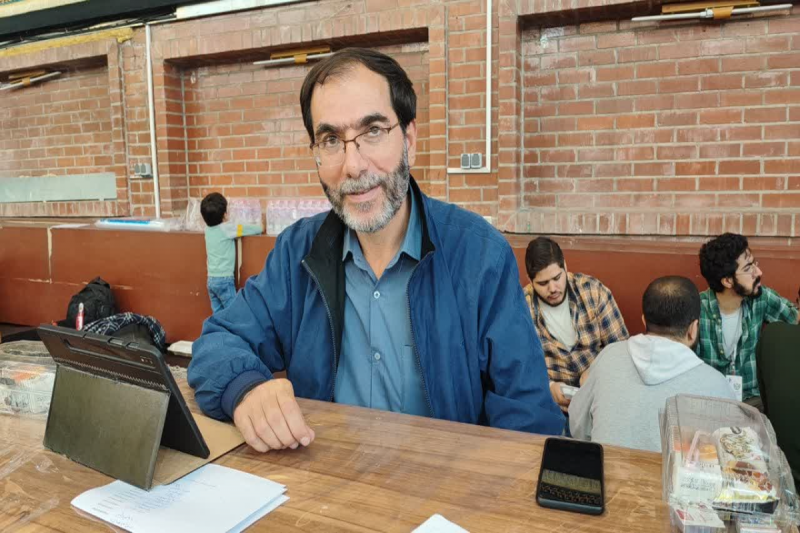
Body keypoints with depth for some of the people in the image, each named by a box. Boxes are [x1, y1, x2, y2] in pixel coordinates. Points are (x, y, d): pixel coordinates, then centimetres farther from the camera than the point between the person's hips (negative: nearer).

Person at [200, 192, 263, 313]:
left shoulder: (208, 229, 6)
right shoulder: (227, 228, -13)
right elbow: (256, 229, -8)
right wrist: (261, 227, 13)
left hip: (211, 279, 7)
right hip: (224, 279, -7)